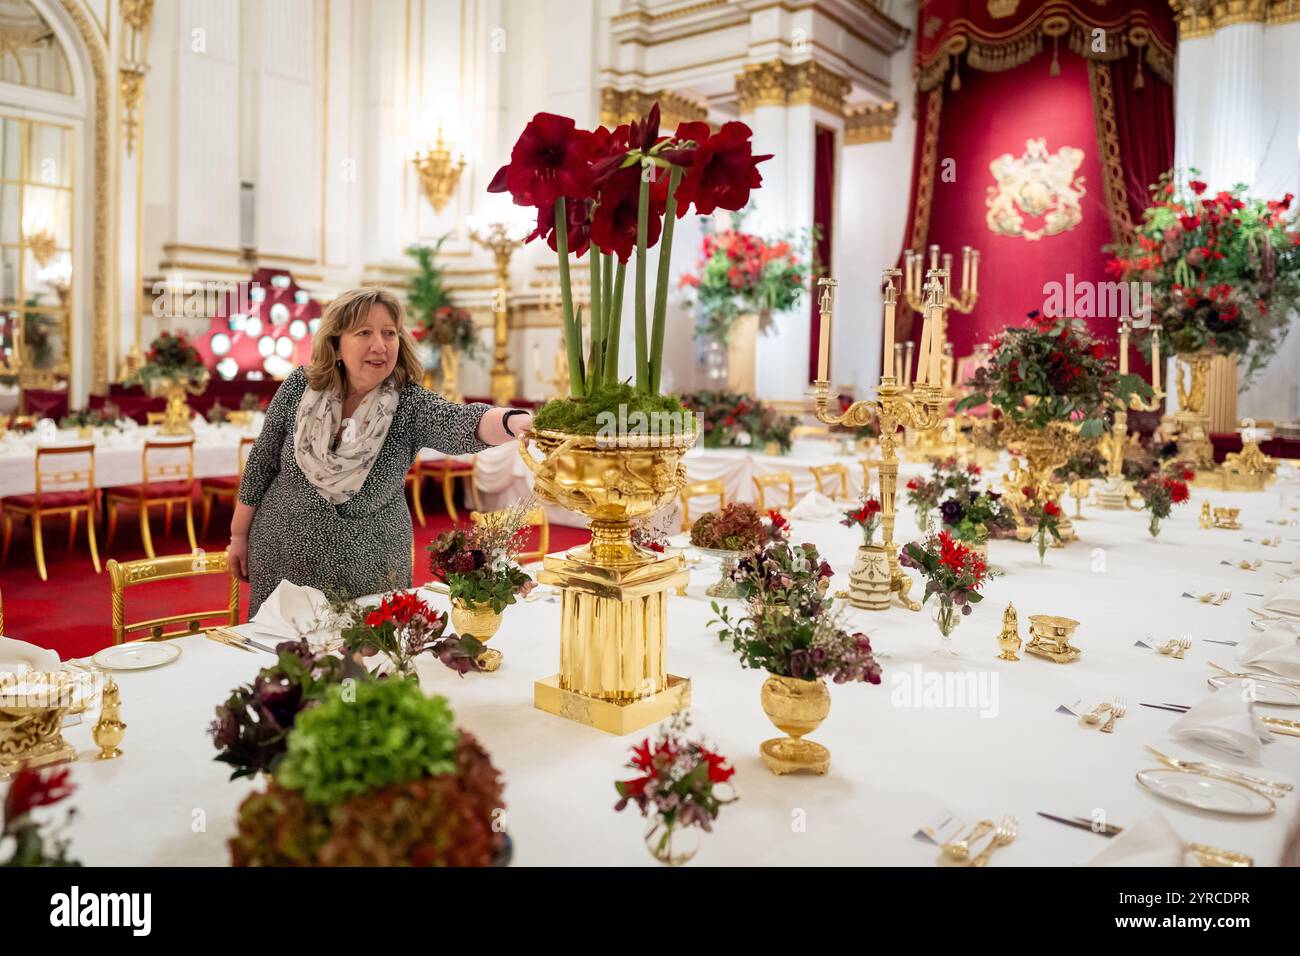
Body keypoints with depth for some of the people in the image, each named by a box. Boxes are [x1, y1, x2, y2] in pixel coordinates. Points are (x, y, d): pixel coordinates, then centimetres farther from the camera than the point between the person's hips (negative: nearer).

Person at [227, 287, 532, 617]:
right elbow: (262, 461, 2)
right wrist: (239, 535, 8)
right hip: (283, 557, 2)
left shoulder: (411, 405, -17)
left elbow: (464, 423, -38)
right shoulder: (299, 387, -10)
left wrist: (518, 422, -59)